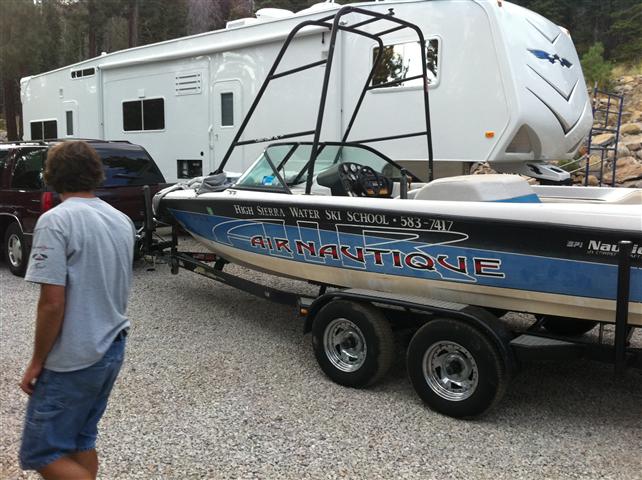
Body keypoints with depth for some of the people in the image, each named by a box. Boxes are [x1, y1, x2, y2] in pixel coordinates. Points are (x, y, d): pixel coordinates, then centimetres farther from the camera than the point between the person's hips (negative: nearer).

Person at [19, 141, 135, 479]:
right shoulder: (122, 220, 5)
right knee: (81, 439, 20)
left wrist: (37, 362, -10)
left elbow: (52, 303, -21)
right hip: (113, 349, 8)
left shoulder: (56, 221, -17)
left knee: (41, 452, 5)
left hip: (72, 361, -8)